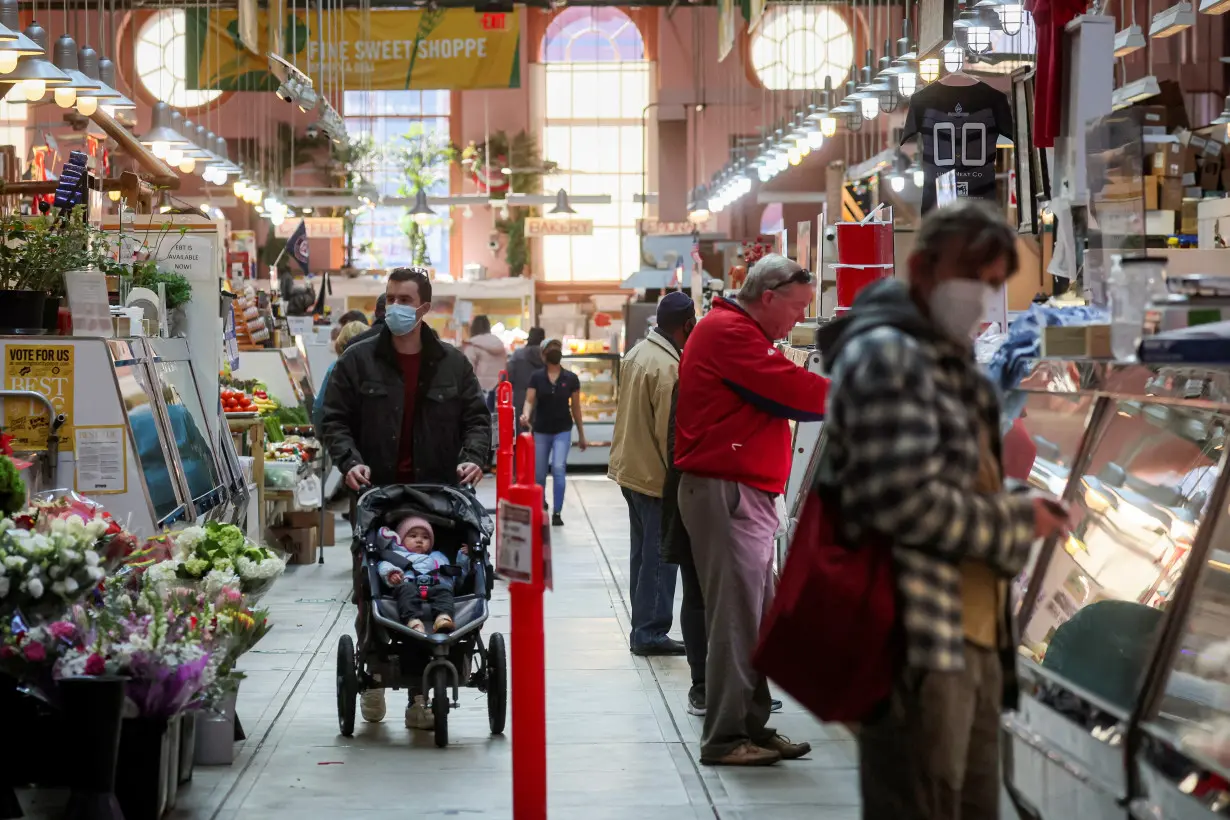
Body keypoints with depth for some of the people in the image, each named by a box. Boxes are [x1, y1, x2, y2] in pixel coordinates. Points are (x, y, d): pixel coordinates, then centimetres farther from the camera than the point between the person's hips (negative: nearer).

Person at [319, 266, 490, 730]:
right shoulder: (359, 360, 5)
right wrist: (350, 461, -13)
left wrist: (473, 456, -6)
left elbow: (477, 417, 13)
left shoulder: (452, 364, 9)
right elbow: (334, 421, 4)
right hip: (375, 494, -1)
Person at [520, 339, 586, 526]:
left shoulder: (570, 378, -1)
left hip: (563, 430, -1)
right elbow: (530, 400, -7)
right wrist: (526, 414, -30)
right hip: (541, 431, 1)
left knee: (558, 469, -16)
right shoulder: (536, 377, -1)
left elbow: (576, 407, 5)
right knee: (539, 474, 9)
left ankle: (557, 513, -12)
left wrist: (581, 435, 9)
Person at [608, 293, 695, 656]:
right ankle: (650, 633, 2)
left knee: (643, 553, 16)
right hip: (655, 474, -10)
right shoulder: (668, 367, -20)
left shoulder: (637, 353, 9)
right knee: (659, 556, -2)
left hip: (629, 467, 10)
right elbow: (669, 431, -21)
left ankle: (644, 629, 23)